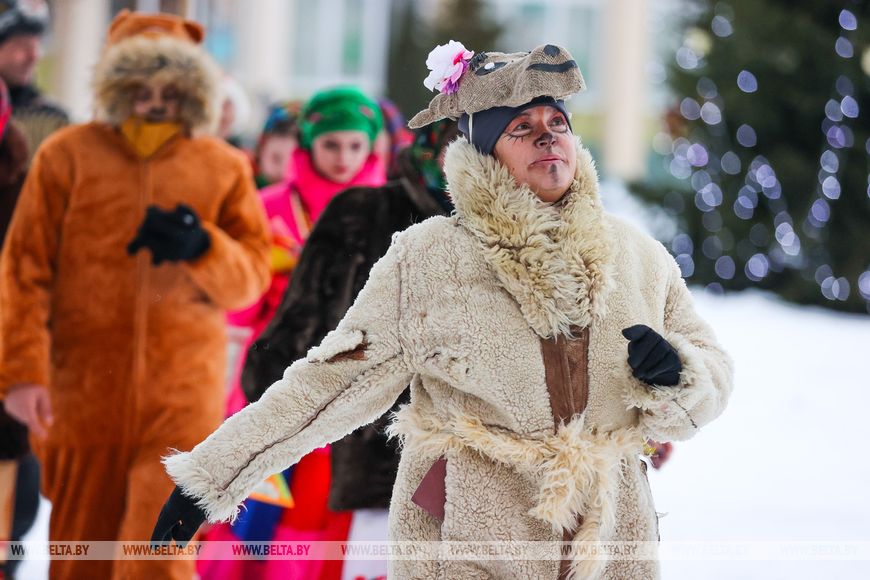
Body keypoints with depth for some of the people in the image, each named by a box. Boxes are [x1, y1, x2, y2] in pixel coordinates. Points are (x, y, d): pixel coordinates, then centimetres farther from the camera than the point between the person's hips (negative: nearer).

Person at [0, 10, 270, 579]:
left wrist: (202, 248, -17)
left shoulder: (224, 167, 6)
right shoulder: (67, 156, 2)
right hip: (85, 382, 0)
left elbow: (252, 276, 5)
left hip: (184, 384, 0)